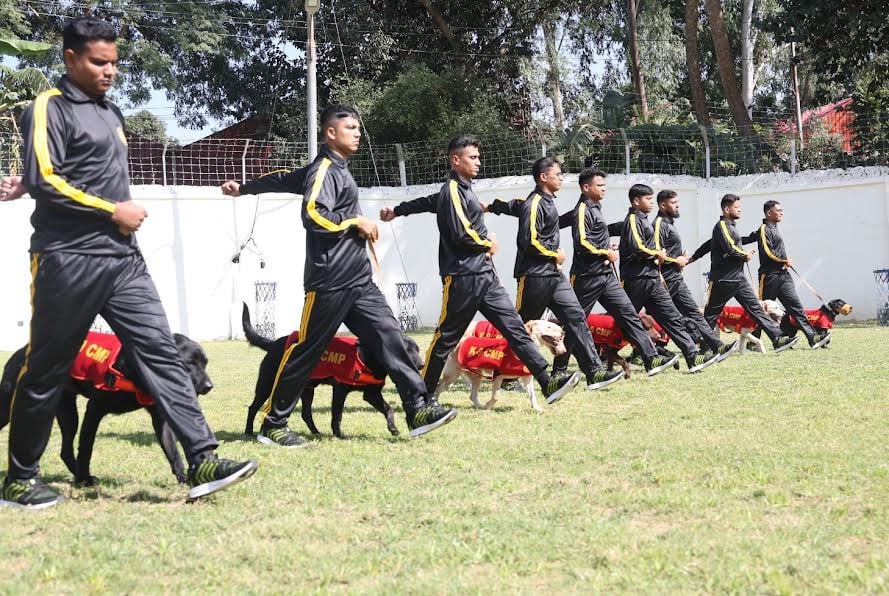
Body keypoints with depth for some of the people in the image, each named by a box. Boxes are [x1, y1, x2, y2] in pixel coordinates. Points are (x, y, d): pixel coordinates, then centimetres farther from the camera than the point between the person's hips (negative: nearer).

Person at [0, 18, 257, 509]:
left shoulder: (111, 113, 19)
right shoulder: (49, 108, -5)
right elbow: (45, 180, -16)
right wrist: (113, 211, -12)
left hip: (123, 259, 7)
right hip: (68, 261, -7)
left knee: (160, 352, -5)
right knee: (45, 372, 2)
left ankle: (202, 462, -11)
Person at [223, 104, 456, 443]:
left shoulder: (337, 169, 19)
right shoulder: (324, 170, -9)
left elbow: (284, 180, 28)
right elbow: (313, 215, -25)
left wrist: (244, 189, 38)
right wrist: (356, 222, -13)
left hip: (359, 281, 9)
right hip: (328, 283, -9)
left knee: (389, 336, -2)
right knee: (306, 352, -3)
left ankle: (417, 409, -6)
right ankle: (272, 425, 7)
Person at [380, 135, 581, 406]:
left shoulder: (463, 189, 19)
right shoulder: (452, 190, -9)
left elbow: (426, 203, 31)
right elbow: (461, 234, -20)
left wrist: (396, 211, 46)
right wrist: (488, 244, -3)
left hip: (484, 276, 9)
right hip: (461, 278, -9)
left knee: (514, 326, -1)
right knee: (446, 338, 0)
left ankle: (547, 382, -7)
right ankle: (424, 393, 11)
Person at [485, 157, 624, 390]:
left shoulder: (547, 201, 15)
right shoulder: (534, 204, -13)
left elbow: (514, 206, 26)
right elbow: (529, 241, -21)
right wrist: (555, 254, -10)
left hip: (553, 274, 9)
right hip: (534, 276, -9)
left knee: (575, 318, -2)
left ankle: (594, 372, -6)